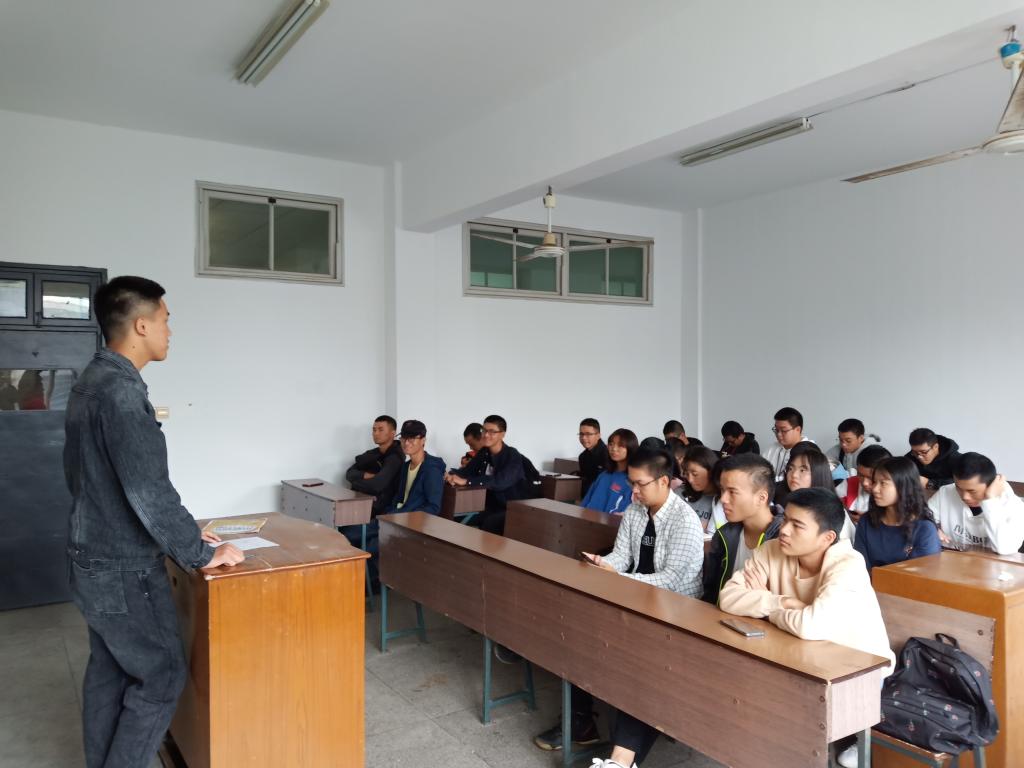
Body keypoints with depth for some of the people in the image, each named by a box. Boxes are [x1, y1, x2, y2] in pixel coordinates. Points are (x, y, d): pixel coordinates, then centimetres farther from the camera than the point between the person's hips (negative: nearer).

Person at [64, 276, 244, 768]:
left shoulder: (91, 381, 8)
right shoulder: (120, 390, -23)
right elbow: (148, 491, -28)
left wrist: (184, 534, 15)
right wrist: (201, 553, -17)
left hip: (93, 560, 9)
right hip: (124, 570, -9)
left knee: (108, 673, 19)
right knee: (161, 677, 4)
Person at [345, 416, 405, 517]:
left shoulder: (395, 457, -11)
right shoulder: (371, 454, 13)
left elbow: (376, 485, -21)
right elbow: (349, 473, 6)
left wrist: (355, 482, -4)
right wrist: (364, 475, -14)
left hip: (381, 508, -7)